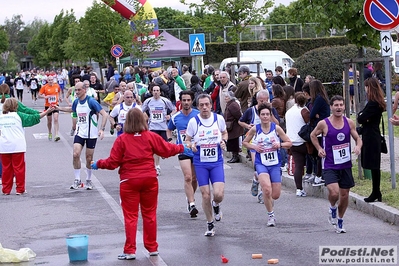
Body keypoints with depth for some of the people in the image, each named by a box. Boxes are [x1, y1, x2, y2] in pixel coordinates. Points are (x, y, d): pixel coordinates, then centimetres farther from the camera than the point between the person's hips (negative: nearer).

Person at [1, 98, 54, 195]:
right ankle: (20, 189, 5)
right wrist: (47, 112, 8)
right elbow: (34, 118, 0)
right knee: (19, 168, 4)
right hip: (17, 146, -3)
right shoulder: (18, 115, -4)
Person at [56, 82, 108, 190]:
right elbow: (71, 109, 29)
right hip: (79, 132, 4)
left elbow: (104, 114, -16)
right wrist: (59, 108, 21)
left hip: (91, 134, -4)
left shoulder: (91, 101, -14)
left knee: (89, 158, 3)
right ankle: (77, 180, 0)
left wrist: (102, 129, -25)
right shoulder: (76, 102, 4)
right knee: (75, 154, -11)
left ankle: (88, 180, 22)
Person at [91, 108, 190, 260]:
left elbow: (113, 162, -8)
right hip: (150, 179, 2)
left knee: (130, 216, 4)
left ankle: (130, 250, 3)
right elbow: (167, 149, 6)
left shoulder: (121, 139, -9)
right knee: (149, 214, 14)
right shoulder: (151, 137, -3)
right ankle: (152, 248, 21)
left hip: (129, 182, -2)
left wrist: (98, 164, 10)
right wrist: (181, 148, 24)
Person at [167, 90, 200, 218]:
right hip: (183, 151, -1)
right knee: (188, 177, -15)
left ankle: (190, 197, 35)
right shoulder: (175, 117, 3)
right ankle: (192, 204, -17)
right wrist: (169, 139, 4)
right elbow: (169, 129, 22)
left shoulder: (198, 115, -4)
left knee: (194, 178, 11)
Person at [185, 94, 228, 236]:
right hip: (200, 163, 0)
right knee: (205, 195, 0)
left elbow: (225, 133, 16)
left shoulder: (219, 119, -2)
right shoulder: (193, 121, -6)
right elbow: (187, 140, 4)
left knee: (219, 194, -13)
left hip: (217, 162, 1)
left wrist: (223, 141, -5)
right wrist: (191, 145, -18)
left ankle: (216, 205, 25)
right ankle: (210, 224, 20)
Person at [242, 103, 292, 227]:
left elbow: (289, 143, 4)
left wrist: (280, 144, -15)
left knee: (276, 195, 2)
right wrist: (254, 147, -7)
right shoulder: (255, 129, -1)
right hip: (261, 164, -1)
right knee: (267, 190, -24)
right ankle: (271, 215, -4)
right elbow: (245, 142, 12)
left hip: (275, 164, 2)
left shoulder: (276, 128, -2)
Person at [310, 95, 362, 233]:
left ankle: (340, 221, 31)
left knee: (345, 194, 10)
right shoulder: (324, 124, -8)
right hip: (330, 166, -4)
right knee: (334, 193, -22)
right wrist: (319, 148, -3)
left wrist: (358, 146, -11)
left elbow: (357, 138, 11)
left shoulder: (349, 123, 1)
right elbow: (313, 135, 11)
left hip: (346, 165, 4)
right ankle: (332, 208, 14)